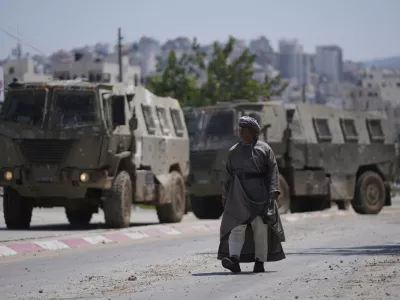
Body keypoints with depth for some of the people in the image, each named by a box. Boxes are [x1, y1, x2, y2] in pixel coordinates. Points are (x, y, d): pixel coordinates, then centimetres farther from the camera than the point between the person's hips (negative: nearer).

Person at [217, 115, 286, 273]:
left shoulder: (264, 149, 4)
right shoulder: (233, 151, 14)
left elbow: (273, 171, -3)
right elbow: (229, 174, 14)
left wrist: (274, 189, -16)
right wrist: (225, 196, 10)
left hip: (259, 192, -2)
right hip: (239, 193, 2)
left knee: (260, 227, -2)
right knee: (237, 225, -12)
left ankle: (260, 263, 4)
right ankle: (234, 260, -24)